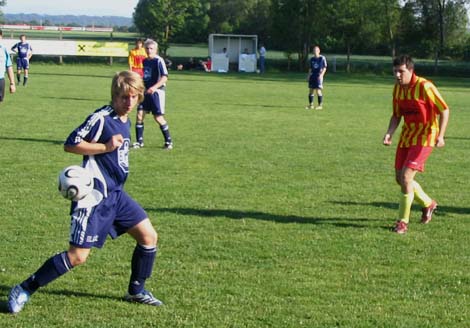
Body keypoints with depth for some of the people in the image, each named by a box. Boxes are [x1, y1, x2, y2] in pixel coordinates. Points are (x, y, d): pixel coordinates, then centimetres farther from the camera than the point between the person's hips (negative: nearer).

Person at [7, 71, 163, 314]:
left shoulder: (125, 121, 11)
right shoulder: (101, 118, -16)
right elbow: (70, 144, -17)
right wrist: (106, 147, -20)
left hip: (116, 194, 9)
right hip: (94, 197, -9)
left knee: (149, 236, 4)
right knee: (78, 256, -10)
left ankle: (136, 291, 21)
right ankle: (24, 290, 1)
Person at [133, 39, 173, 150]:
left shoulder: (159, 61, -11)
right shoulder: (145, 61, 12)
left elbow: (164, 77, -20)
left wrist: (155, 87, -31)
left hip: (157, 91, -7)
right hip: (146, 91, 7)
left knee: (158, 117, -6)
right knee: (139, 115, -1)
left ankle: (169, 141, 9)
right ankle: (139, 142, 7)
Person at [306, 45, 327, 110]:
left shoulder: (322, 58, -4)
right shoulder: (312, 59, 12)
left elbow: (324, 68, -4)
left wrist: (321, 74, -14)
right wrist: (309, 75, 10)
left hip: (318, 76, -6)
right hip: (312, 76, 6)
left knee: (318, 91, -9)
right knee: (311, 90, 6)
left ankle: (320, 105, -1)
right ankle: (311, 105, 15)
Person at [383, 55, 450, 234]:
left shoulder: (424, 87, -18)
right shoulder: (397, 88, 3)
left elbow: (444, 110, -13)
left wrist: (440, 136, -20)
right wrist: (389, 133, -3)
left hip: (424, 137, -8)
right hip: (407, 135, 8)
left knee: (406, 176, -17)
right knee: (400, 178, 10)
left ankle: (403, 221, -5)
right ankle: (428, 204, 36)